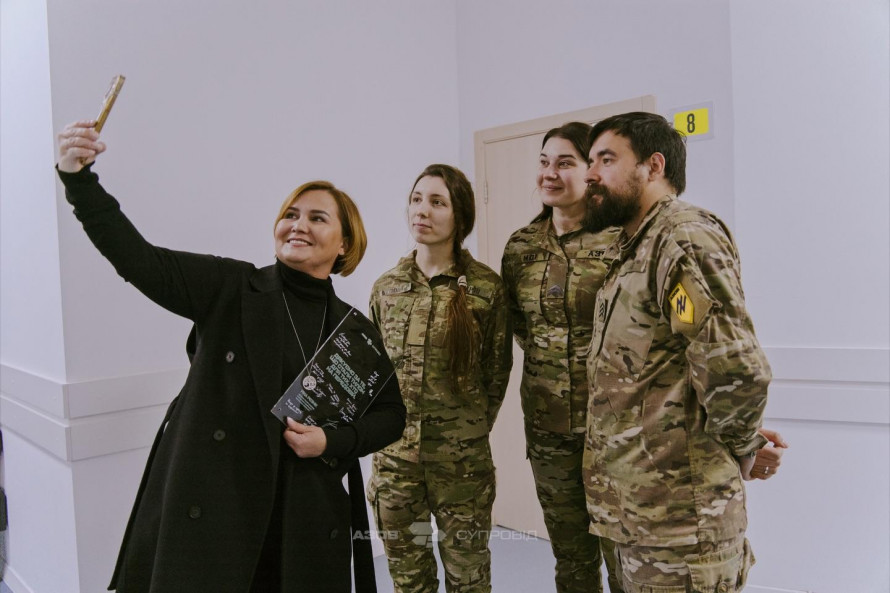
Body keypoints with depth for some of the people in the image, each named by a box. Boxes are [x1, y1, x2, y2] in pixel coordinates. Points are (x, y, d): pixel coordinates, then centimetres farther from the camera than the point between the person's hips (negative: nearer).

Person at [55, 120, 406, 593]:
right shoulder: (230, 288, -2)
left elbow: (391, 415, 9)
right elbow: (139, 260, -15)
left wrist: (333, 442, -8)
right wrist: (79, 179, -28)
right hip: (209, 513, -2)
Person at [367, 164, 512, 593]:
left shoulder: (486, 287, -7)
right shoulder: (386, 287, 3)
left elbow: (497, 370, 1)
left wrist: (471, 429, 5)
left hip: (461, 456, -3)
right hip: (393, 453, 3)